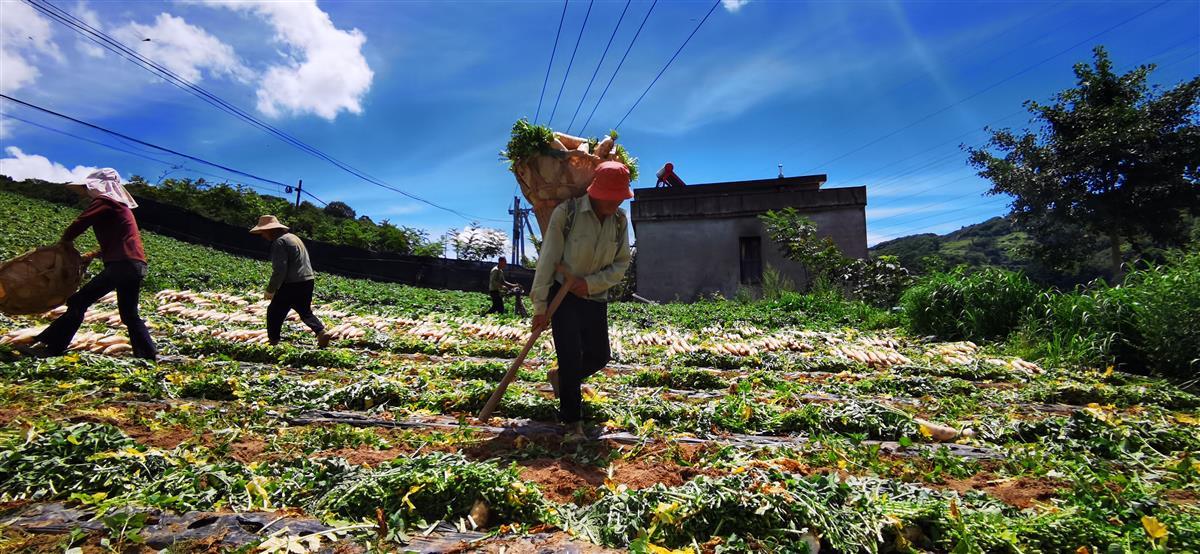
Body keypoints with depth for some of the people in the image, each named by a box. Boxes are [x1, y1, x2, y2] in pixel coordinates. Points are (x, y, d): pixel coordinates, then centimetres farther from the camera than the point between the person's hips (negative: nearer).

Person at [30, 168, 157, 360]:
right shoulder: (121, 206, 26)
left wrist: (65, 241, 9)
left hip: (122, 265, -9)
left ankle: (53, 348, -3)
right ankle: (149, 353, 10)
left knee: (78, 302, -4)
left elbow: (79, 224, -9)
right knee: (130, 314, 15)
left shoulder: (103, 201, 0)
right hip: (137, 265, 9)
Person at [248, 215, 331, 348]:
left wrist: (270, 290, -10)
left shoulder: (279, 242, -12)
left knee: (274, 312, 7)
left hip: (293, 284, -9)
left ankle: (273, 341, 14)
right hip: (308, 281, 9)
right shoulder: (293, 237, 19)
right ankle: (321, 332, 0)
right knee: (305, 312, 19)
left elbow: (279, 270, -19)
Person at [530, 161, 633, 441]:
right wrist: (540, 307, -15)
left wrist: (591, 282, -19)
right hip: (562, 295, -5)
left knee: (598, 356, 9)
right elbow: (547, 260, -16)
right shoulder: (566, 213, -19)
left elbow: (621, 264, -1)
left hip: (595, 298, 5)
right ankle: (572, 420, 8)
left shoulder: (620, 220, -5)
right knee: (571, 356, -9)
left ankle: (560, 377, 38)